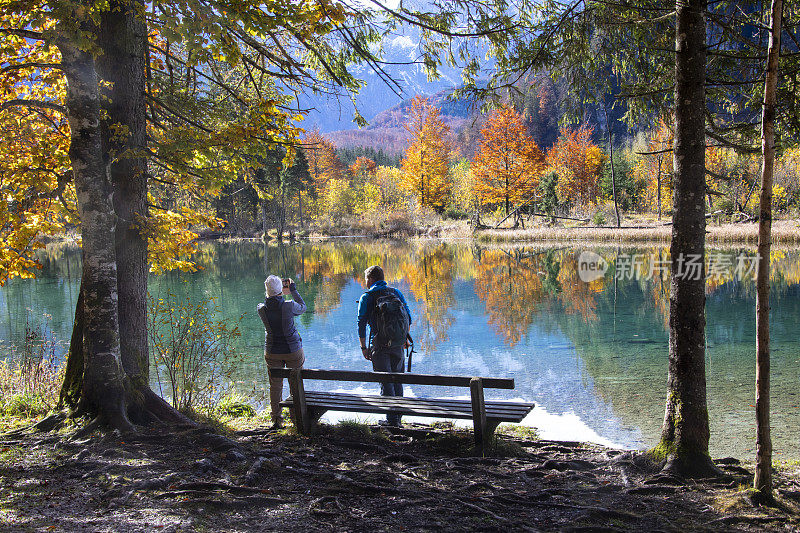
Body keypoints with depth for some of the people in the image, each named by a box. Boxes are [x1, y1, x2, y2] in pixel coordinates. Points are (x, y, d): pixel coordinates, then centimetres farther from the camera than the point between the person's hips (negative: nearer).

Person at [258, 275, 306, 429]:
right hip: (293, 350, -2)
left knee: (275, 385, 11)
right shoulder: (289, 306, -20)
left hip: (272, 352, 2)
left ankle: (276, 420, 13)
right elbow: (302, 308, 3)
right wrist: (293, 290, 10)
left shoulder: (261, 309, -11)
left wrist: (281, 293, 20)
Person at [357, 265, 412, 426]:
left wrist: (364, 347, 2)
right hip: (398, 344, 4)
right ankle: (398, 417, 22)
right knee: (397, 381, 15)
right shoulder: (396, 293, 10)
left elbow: (362, 324, -4)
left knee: (386, 382, 1)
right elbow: (408, 318, 10)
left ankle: (392, 419, -1)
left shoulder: (366, 297, -2)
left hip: (380, 345, -4)